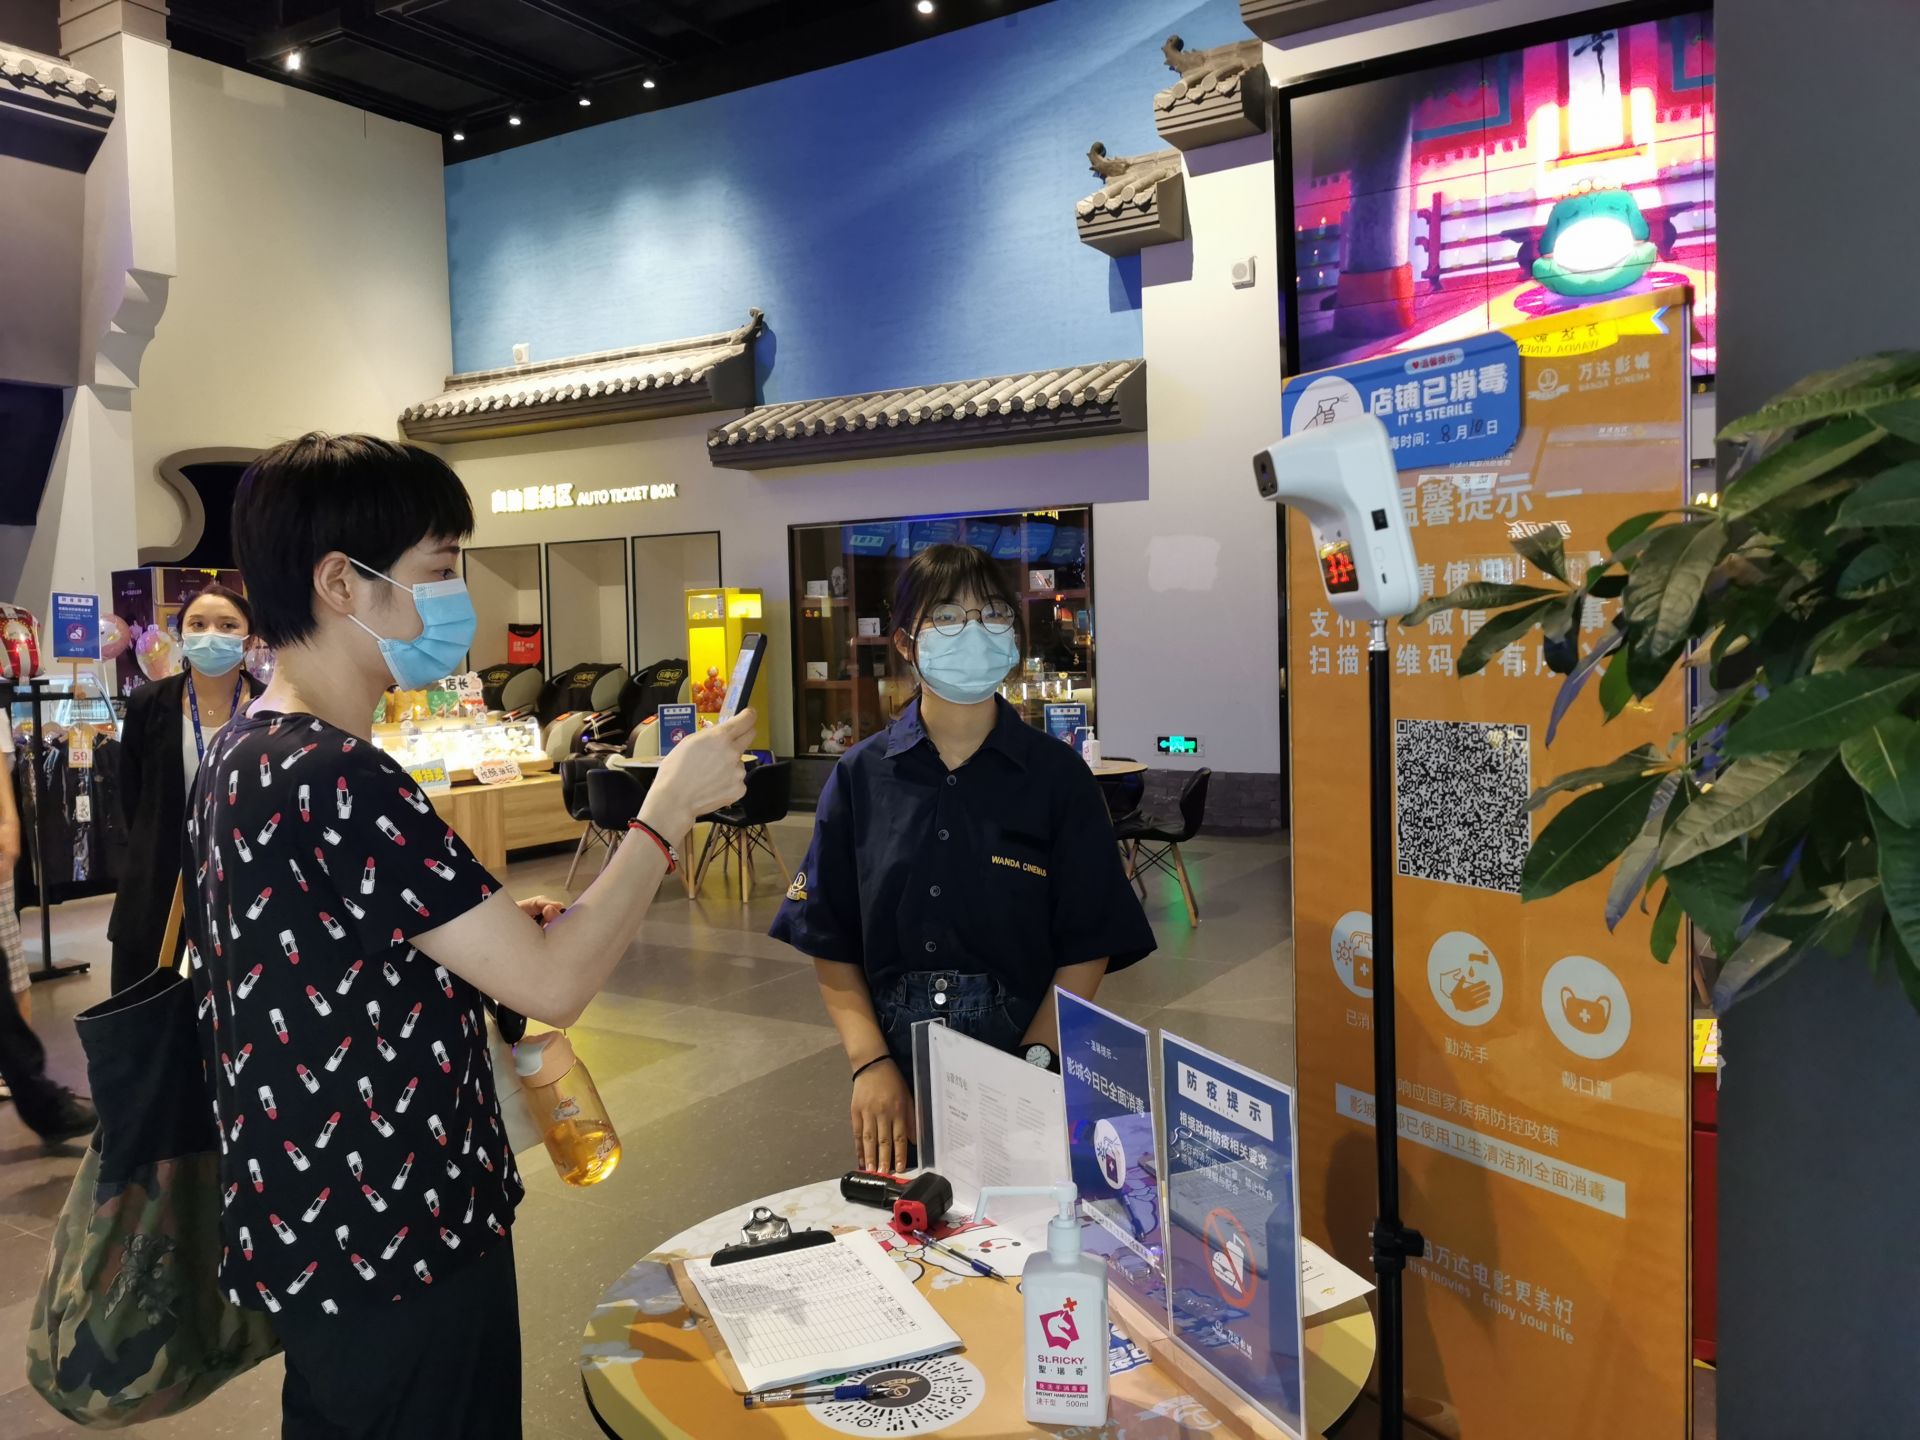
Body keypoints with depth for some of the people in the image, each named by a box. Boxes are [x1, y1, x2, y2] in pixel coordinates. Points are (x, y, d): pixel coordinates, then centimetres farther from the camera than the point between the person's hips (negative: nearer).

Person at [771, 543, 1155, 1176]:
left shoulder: (1057, 774, -4)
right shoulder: (860, 776, 0)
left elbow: (1088, 950, -4)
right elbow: (831, 947, 1)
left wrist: (1031, 1065, -15)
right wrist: (871, 1065, -11)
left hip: (1025, 1054, -1)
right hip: (897, 1059, 1)